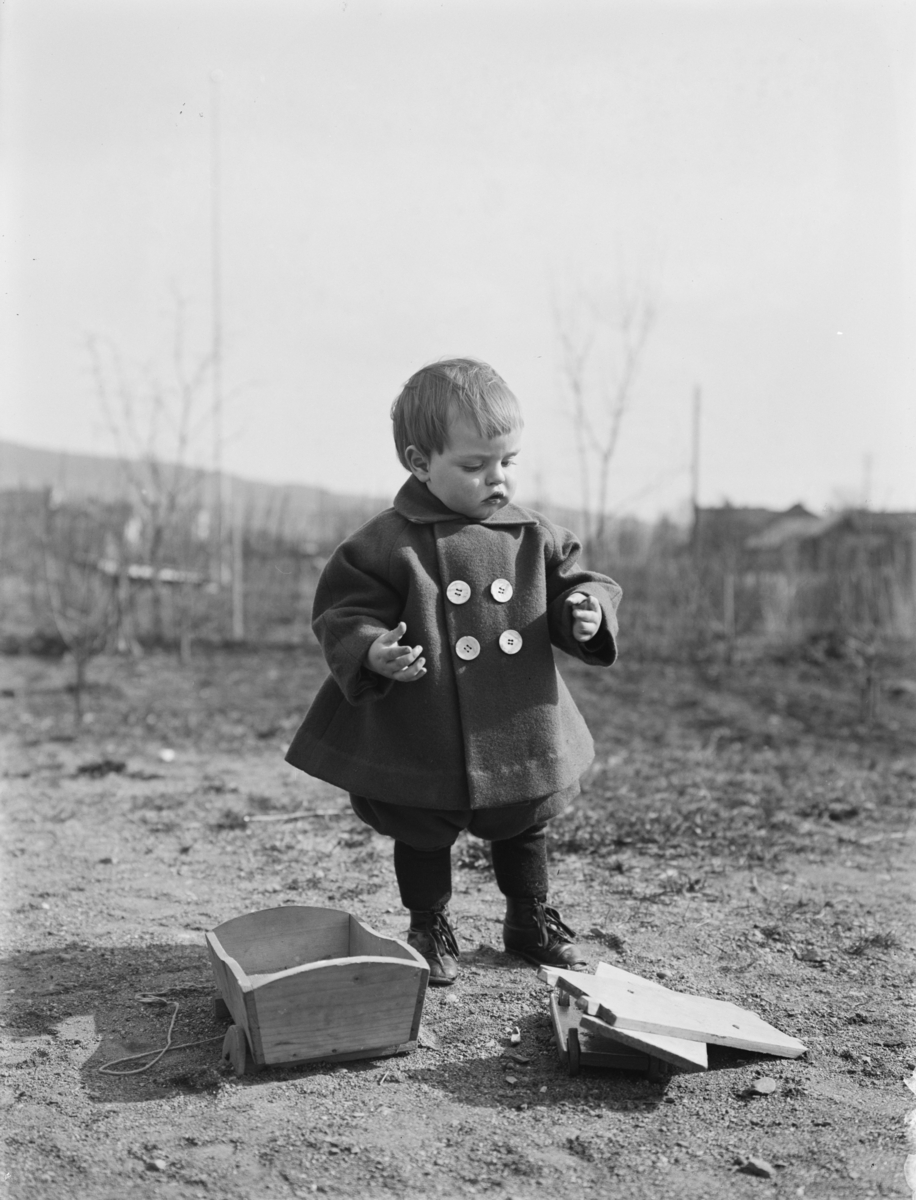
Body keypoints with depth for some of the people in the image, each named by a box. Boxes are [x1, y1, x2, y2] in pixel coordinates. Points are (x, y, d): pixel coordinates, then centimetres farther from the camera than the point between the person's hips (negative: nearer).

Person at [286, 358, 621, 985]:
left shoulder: (537, 537, -2)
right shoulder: (385, 544, -14)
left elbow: (577, 581, 7)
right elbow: (343, 614, -12)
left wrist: (586, 610, -16)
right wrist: (372, 653, -31)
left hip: (520, 730, 4)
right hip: (424, 739, -3)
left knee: (525, 826, 22)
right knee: (422, 836, 14)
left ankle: (532, 917, 45)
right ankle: (430, 929, 38)